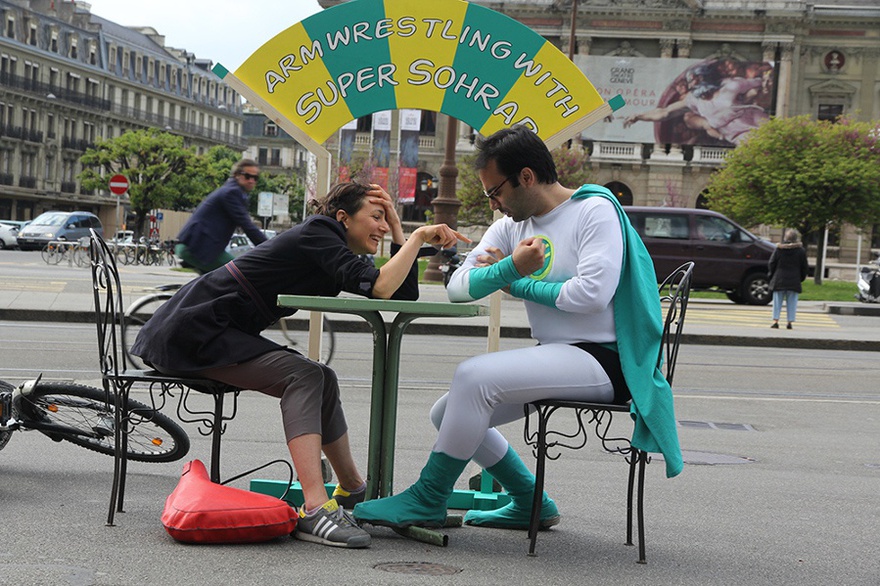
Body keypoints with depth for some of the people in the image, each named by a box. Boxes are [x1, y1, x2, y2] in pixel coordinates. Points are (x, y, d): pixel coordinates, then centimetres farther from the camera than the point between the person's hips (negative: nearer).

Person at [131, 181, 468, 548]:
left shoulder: (333, 255, 13)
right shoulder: (317, 233, -14)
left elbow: (405, 295, 7)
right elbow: (379, 288, -29)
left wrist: (398, 229, 6)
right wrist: (419, 236, -18)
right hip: (193, 331, -10)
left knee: (321, 381, 10)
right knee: (304, 376, -24)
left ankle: (352, 490, 26)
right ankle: (315, 512, -34)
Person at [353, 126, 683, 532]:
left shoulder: (596, 210, -8)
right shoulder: (513, 224, 13)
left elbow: (592, 293, -22)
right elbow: (458, 287, 4)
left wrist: (519, 285, -8)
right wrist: (510, 267, -16)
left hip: (602, 359, -9)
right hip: (554, 357, 9)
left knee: (473, 376, -25)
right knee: (447, 414, 8)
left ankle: (427, 500, -12)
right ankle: (529, 504, 18)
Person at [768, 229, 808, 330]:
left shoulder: (778, 249, -2)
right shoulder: (801, 251, -1)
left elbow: (771, 264, 1)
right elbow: (805, 267, 4)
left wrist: (772, 276, 14)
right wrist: (801, 278, 16)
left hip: (779, 280, 0)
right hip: (794, 282, 0)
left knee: (777, 302, 6)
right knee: (792, 303, 5)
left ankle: (775, 320, 1)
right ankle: (790, 321, 3)